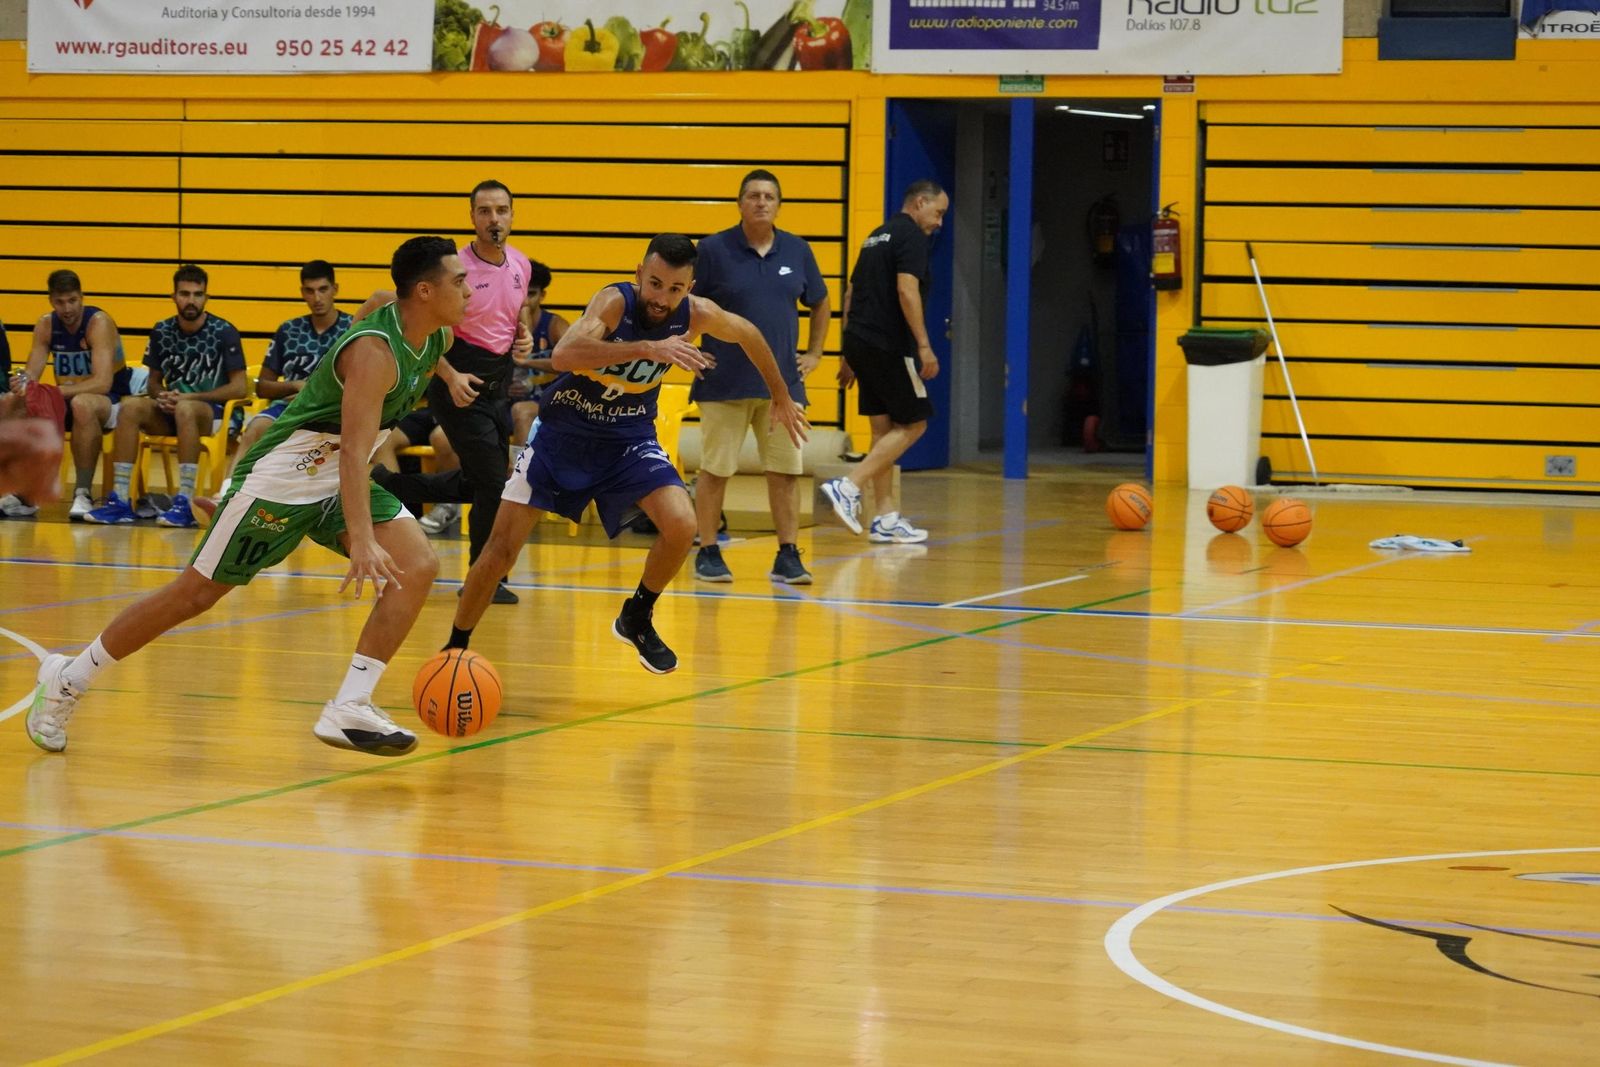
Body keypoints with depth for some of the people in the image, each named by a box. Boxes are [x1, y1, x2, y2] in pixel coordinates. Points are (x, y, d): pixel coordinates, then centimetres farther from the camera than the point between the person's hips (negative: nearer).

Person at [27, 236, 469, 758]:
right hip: (280, 478, -8)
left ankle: (349, 710, -14)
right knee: (194, 593, -1)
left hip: (340, 478, 8)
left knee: (417, 568, -13)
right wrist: (361, 541, -48)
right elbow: (353, 449, -40)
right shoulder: (373, 351, -29)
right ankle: (65, 680, 15)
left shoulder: (438, 339, -3)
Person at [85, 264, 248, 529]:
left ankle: (185, 503, -39)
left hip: (212, 412, -4)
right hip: (171, 412, 4)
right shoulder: (162, 331, 8)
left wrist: (189, 397, -15)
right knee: (131, 406, -25)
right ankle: (120, 500, -29)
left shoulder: (223, 332, -5)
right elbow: (153, 383, 16)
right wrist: (162, 397, -10)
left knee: (185, 409, -38)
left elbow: (239, 388, -8)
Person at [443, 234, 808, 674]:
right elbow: (563, 354, -46)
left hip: (629, 439, 3)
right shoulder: (615, 302, -27)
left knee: (681, 525, -19)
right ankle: (454, 648, 16)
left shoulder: (695, 315, -15)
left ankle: (637, 620, 8)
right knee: (502, 547, -4)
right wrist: (648, 348, -54)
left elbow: (748, 335, 9)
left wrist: (781, 398, 18)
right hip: (562, 433, -3)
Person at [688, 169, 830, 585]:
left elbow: (820, 304, 21)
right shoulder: (713, 249, -3)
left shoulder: (797, 251, 7)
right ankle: (708, 553, 11)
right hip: (725, 383, -3)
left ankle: (788, 557, 7)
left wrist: (814, 353, 14)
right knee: (715, 470, 1)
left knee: (786, 471, 1)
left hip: (783, 383, 3)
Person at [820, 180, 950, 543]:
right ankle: (849, 486, -11)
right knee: (913, 423, -1)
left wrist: (851, 355, 23)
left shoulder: (877, 237, 21)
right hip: (889, 346, -9)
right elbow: (906, 291, -19)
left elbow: (850, 294, 21)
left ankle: (887, 517, 11)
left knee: (884, 428, 11)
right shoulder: (912, 236, -7)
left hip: (860, 342, 9)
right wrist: (924, 346, -19)